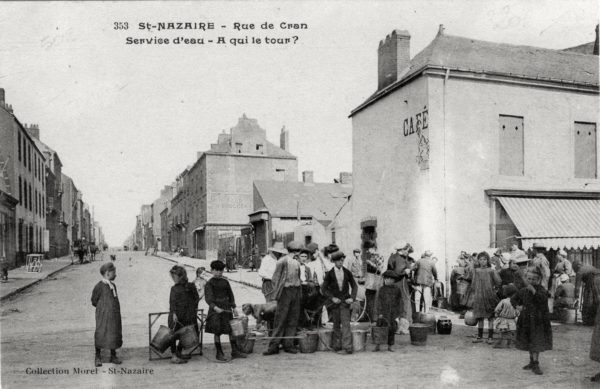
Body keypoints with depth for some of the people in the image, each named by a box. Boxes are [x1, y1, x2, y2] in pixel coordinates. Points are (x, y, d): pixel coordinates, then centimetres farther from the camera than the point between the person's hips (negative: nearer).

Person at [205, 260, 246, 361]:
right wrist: (215, 307, -31)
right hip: (215, 310, -5)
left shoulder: (225, 282, 9)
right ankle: (219, 354, 10)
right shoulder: (209, 283, -6)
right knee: (217, 331, 0)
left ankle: (235, 351, 16)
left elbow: (230, 294, 17)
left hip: (226, 308, 5)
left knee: (232, 329, 6)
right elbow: (208, 298, -16)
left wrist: (234, 307, 12)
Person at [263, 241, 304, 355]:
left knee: (293, 319, 6)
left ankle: (288, 344, 12)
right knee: (281, 319, -6)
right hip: (285, 290, -6)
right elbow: (275, 278, -4)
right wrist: (276, 293, -9)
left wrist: (300, 292, 8)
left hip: (296, 291, 7)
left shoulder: (297, 263, 15)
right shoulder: (282, 261, -5)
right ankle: (274, 345, 0)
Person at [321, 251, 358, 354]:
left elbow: (354, 285, 12)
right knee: (336, 324, 6)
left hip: (345, 301, 0)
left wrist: (352, 297, -1)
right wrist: (332, 298, -10)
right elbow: (324, 288, 3)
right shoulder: (329, 274, -1)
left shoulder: (347, 272, 3)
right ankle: (337, 346, 15)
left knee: (346, 323, -9)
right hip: (334, 301, 0)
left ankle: (347, 347, -10)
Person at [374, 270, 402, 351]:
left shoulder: (397, 290, 6)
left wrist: (398, 314, 7)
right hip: (383, 314, -2)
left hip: (393, 314, 2)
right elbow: (378, 301, -3)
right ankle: (377, 346, 3)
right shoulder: (381, 289, 0)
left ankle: (390, 346, 17)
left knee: (392, 330, 5)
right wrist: (379, 313, -10)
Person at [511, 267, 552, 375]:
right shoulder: (523, 291, 4)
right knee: (529, 342, 15)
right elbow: (513, 299, 16)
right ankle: (532, 361, 30)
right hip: (526, 320, 5)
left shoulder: (542, 290, -11)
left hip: (538, 321, -5)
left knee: (536, 343, -7)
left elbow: (543, 299, -31)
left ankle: (535, 364, 0)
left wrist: (534, 291, -37)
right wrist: (517, 306, 0)